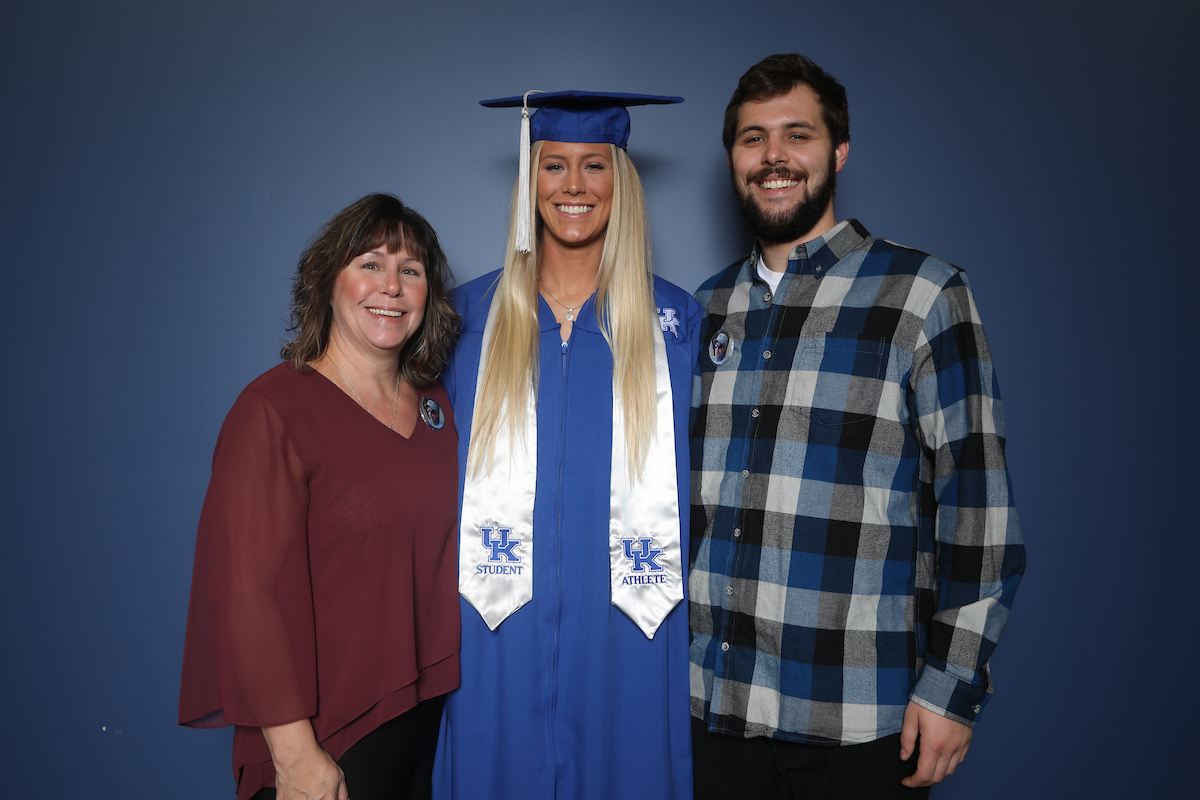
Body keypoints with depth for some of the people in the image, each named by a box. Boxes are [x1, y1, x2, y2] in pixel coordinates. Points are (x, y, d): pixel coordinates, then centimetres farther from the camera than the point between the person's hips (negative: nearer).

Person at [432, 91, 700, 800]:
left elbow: (696, 485, 5)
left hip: (626, 639, 0)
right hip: (501, 639, 1)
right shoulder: (475, 314, 4)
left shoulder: (675, 322, 2)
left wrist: (691, 616, -1)